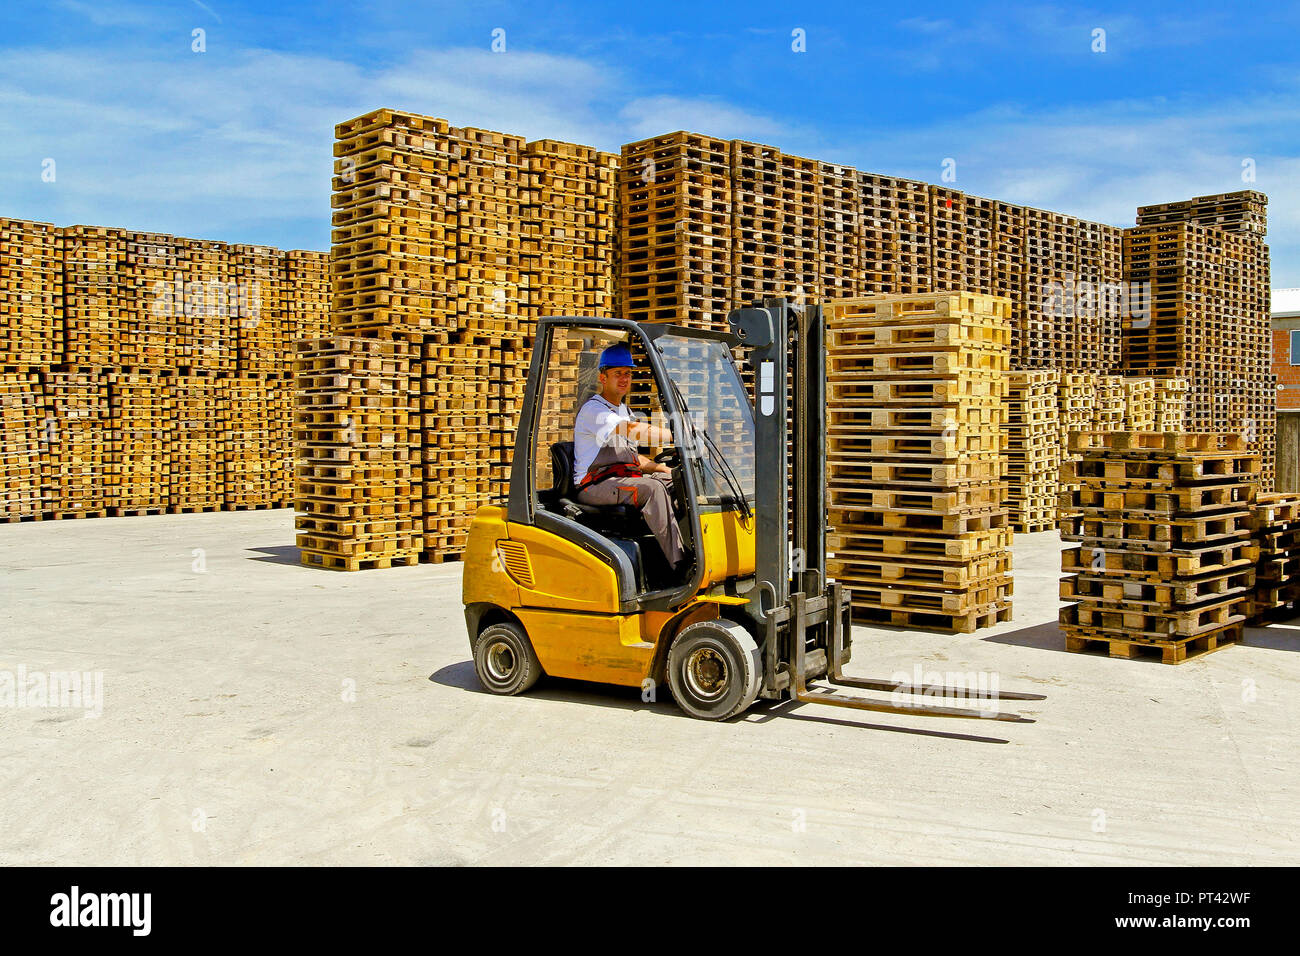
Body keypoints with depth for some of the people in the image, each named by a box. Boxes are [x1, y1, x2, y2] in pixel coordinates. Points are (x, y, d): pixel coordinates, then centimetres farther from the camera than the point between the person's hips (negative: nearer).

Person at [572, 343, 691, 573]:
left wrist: (665, 469, 12)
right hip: (595, 484, -9)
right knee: (652, 488, -32)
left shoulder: (623, 411, 23)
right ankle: (680, 564, -39)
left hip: (624, 478, 9)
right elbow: (633, 431, -26)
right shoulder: (592, 409, -9)